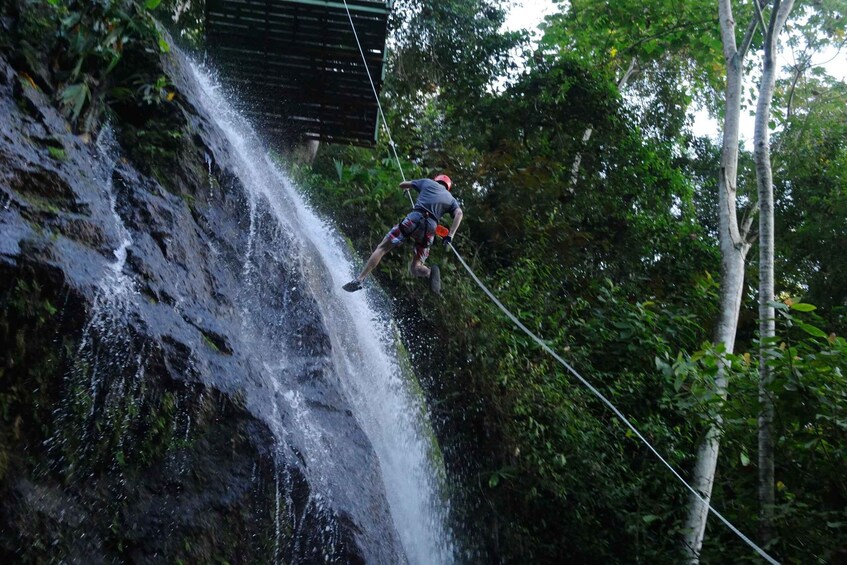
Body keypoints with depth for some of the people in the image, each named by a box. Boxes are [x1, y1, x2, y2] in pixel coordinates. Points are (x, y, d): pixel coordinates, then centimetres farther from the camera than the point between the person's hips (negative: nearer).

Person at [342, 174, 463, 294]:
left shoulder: (428, 182, 24)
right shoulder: (451, 199, 26)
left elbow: (402, 184, 31)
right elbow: (459, 213, 6)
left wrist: (406, 188, 54)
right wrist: (450, 236, 1)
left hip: (415, 219, -2)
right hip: (430, 229, 2)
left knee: (382, 247, 6)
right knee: (415, 268, 10)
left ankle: (359, 280, -5)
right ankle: (431, 272, -24)